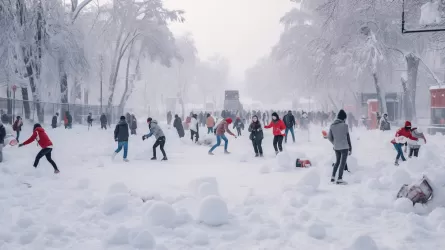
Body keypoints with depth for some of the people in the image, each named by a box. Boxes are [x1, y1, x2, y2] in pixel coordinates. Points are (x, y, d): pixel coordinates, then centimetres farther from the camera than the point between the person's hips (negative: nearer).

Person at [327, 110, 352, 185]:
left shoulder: (332, 125, 3)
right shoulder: (345, 125, -11)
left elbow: (329, 137, 8)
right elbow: (348, 137, -6)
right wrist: (350, 148, 2)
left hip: (336, 147, 5)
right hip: (344, 147, -5)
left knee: (337, 162, 21)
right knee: (343, 163, 2)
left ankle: (333, 177, 19)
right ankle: (339, 179, 0)